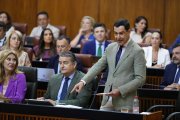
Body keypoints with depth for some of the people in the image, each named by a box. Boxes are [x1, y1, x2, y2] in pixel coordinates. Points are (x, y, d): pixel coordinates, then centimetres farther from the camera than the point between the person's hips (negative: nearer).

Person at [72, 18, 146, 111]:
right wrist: (83, 81, -3)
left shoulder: (137, 51, -8)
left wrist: (120, 90, -18)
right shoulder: (110, 48, 11)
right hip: (108, 99, 5)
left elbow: (140, 79, -11)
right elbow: (98, 66, 11)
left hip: (124, 101, -5)